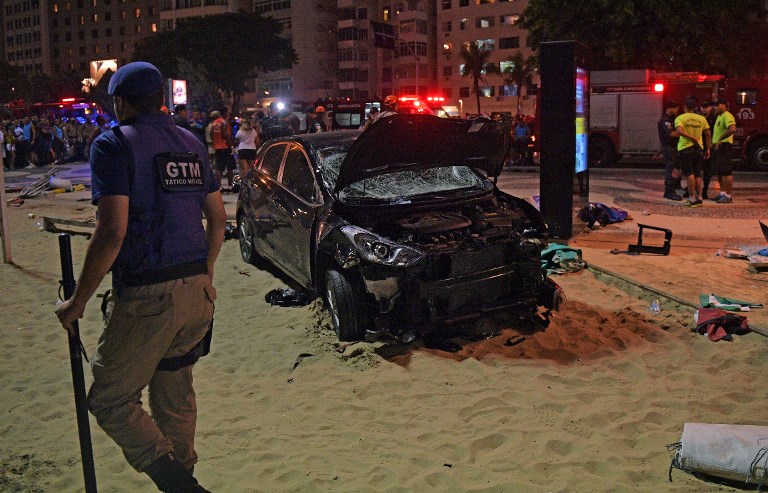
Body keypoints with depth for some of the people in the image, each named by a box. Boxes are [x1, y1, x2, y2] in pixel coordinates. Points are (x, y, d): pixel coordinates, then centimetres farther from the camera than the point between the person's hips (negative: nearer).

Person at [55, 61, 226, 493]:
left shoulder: (114, 145, -8)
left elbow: (111, 233, -18)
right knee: (175, 393, 21)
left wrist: (78, 302, -9)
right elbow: (218, 219, 16)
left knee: (110, 400, 6)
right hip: (197, 291, 7)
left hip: (147, 296, -7)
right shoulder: (191, 143, 12)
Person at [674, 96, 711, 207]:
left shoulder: (680, 118, -5)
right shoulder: (701, 118, 6)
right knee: (698, 174, 12)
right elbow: (708, 134, 7)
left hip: (685, 148, -4)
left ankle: (692, 199, -7)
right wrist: (708, 149, 14)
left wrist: (692, 138, -15)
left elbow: (679, 131, -23)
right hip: (698, 148, 4)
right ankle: (699, 198, 14)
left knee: (690, 174, -4)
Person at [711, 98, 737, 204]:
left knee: (727, 172, -8)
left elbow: (733, 129, -30)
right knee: (719, 172, 15)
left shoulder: (727, 116, -14)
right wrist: (714, 142, 16)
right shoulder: (719, 116, 18)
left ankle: (729, 196, -7)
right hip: (718, 147, 10)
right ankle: (722, 193, 23)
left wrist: (721, 139, -27)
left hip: (725, 146, -10)